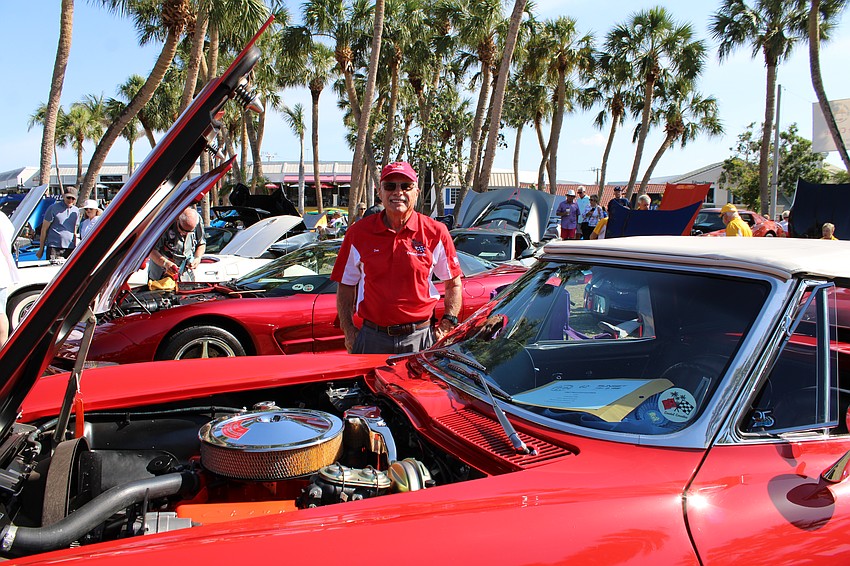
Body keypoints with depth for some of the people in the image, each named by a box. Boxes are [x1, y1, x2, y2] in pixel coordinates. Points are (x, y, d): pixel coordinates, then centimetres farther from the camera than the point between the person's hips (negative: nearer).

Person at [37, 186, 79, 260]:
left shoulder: (76, 211, 14)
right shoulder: (53, 208, -1)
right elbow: (44, 229, 1)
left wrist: (75, 249, 16)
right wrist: (41, 249, 0)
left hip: (70, 248, 4)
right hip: (54, 247, -4)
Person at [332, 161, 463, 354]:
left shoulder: (435, 232, 0)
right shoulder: (359, 233, 2)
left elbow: (454, 283, 8)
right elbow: (345, 286, 9)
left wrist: (448, 324, -1)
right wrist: (349, 331, 1)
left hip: (419, 338, -1)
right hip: (372, 339, 1)